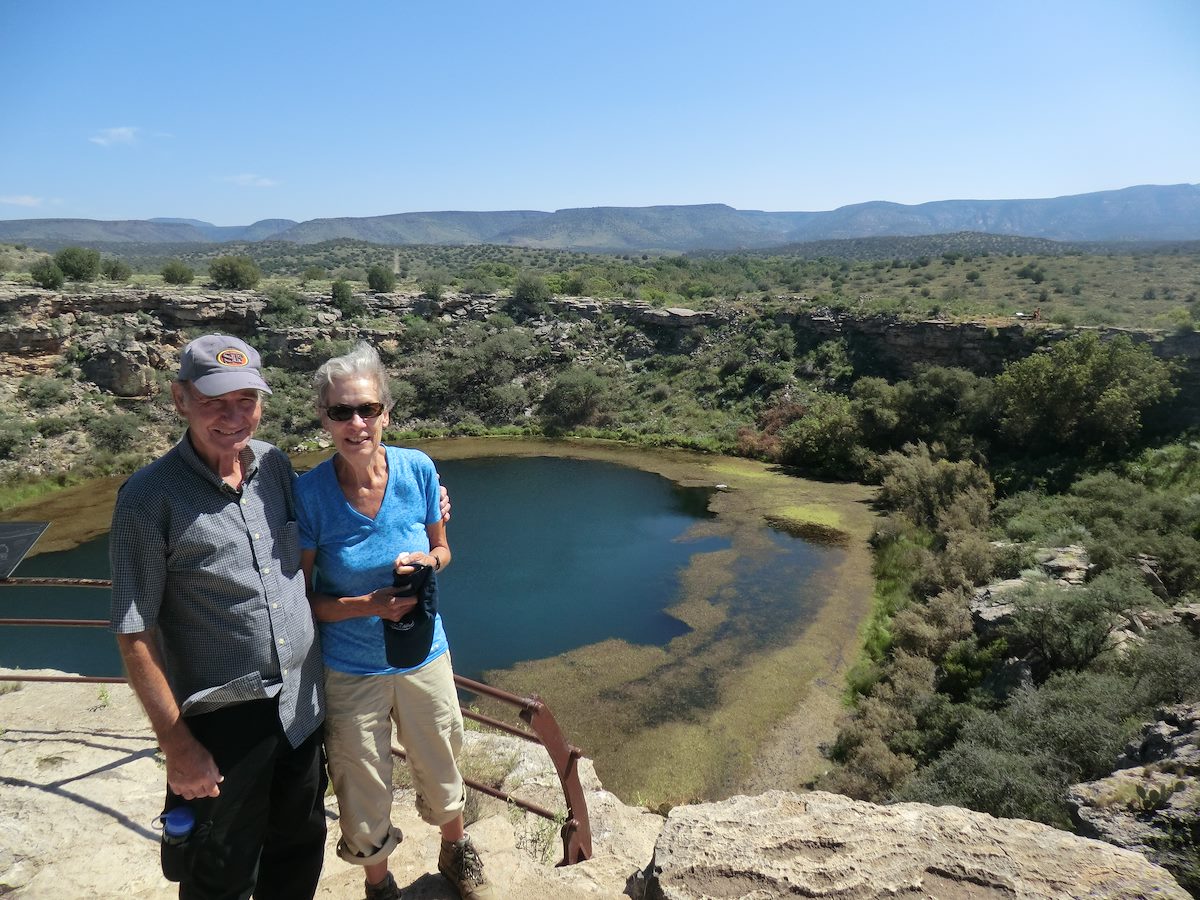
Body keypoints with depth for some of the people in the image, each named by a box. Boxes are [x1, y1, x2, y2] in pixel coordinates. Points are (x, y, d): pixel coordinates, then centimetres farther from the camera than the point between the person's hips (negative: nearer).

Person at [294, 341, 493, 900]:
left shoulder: (417, 469, -13)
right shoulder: (309, 492, -19)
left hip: (423, 654, 2)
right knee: (365, 802, 16)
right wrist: (370, 605, -26)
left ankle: (455, 855, 56)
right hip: (350, 671, -2)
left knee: (441, 775, 24)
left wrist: (426, 562, -20)